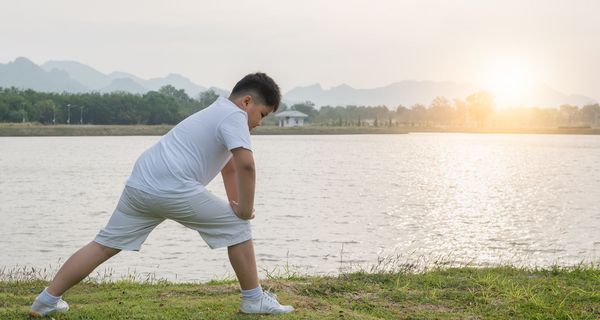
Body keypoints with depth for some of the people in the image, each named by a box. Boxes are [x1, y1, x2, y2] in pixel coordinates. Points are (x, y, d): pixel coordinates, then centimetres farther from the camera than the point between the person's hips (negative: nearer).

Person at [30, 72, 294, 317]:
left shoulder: (217, 112, 30)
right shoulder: (234, 116, 0)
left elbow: (229, 167, 38)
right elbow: (245, 166, -15)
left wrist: (235, 205, 32)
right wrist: (245, 210, -5)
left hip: (140, 184, 9)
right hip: (173, 189, -9)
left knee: (104, 245, 12)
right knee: (236, 227, 4)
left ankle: (47, 300, 11)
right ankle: (254, 299, 10)